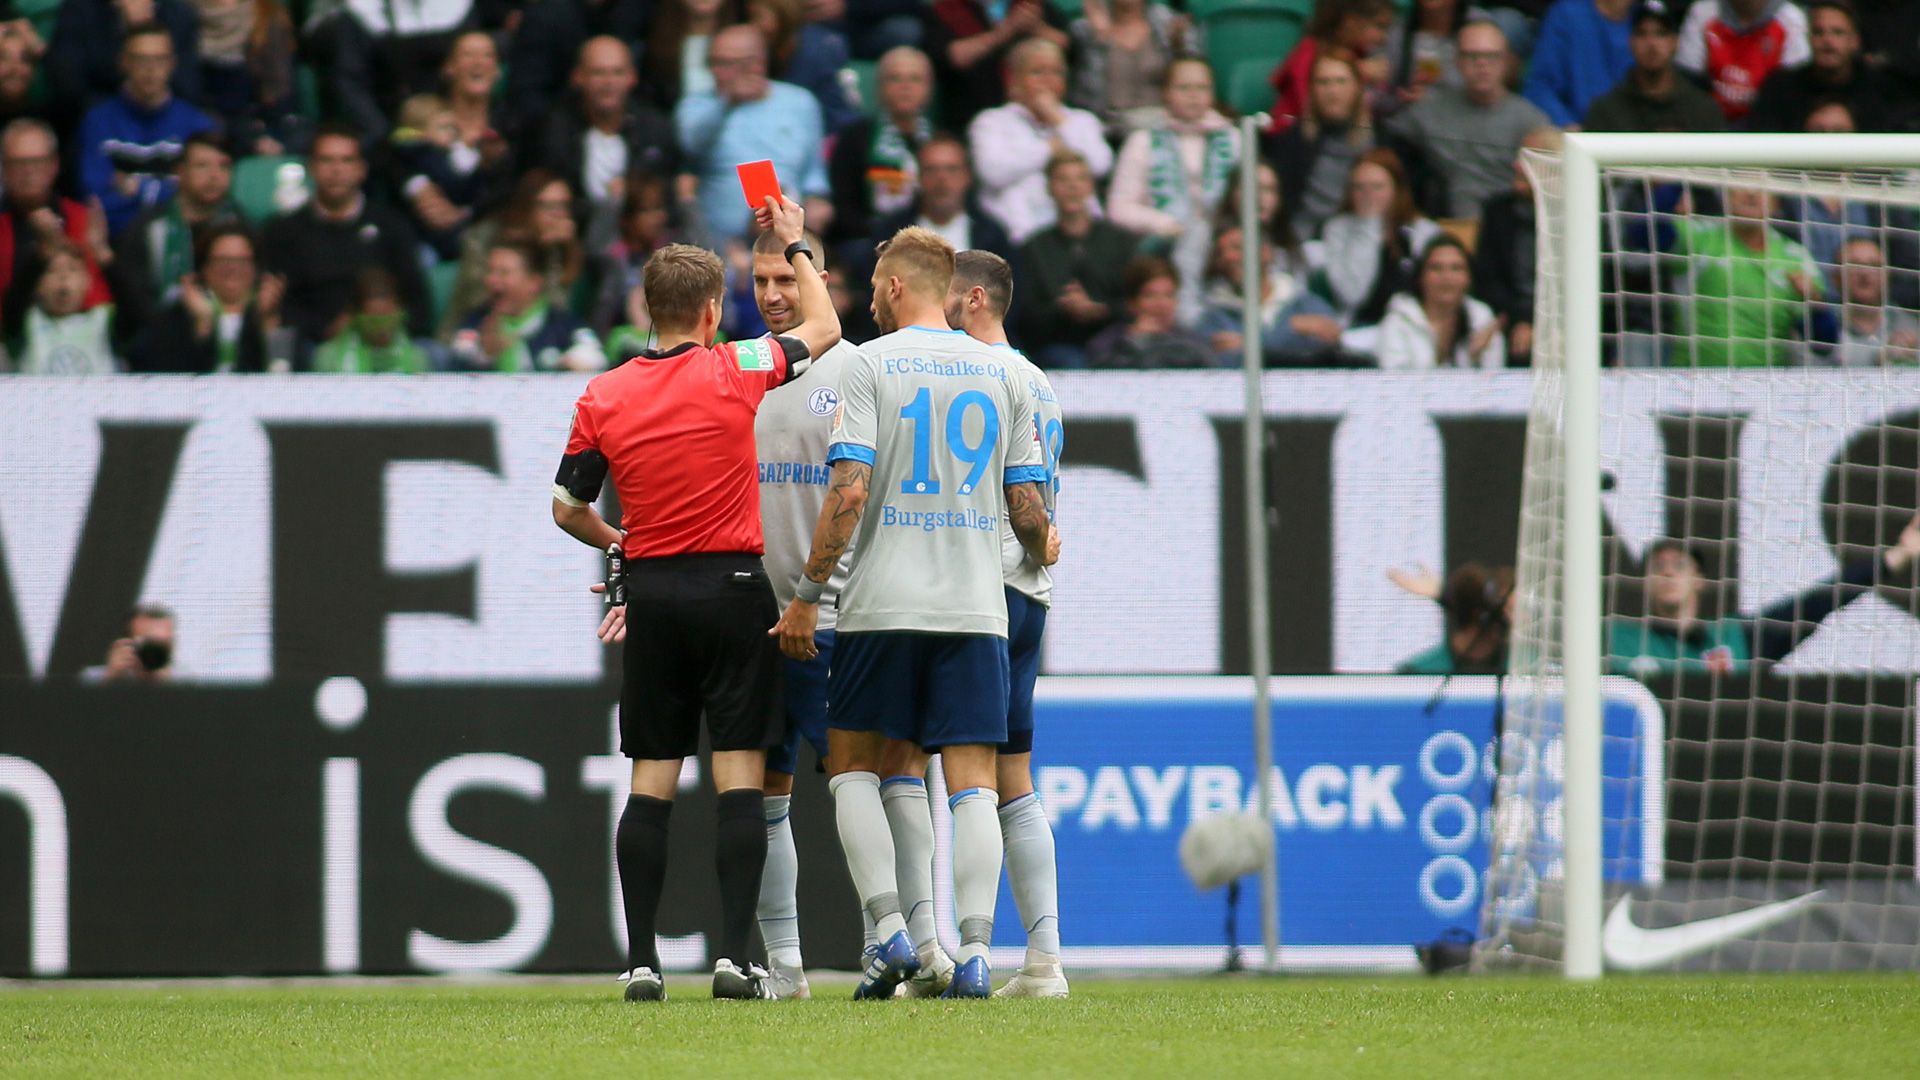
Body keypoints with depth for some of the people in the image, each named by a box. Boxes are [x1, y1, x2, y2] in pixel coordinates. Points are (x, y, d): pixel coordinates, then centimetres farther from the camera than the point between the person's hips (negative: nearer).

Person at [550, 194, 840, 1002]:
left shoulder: (603, 397, 0)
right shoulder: (736, 372, -6)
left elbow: (568, 508, 7)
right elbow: (823, 330, 12)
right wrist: (795, 245, 24)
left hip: (653, 593, 3)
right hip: (732, 587, -3)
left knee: (652, 780, 6)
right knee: (739, 776, -3)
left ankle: (641, 962, 3)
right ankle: (732, 956, -10)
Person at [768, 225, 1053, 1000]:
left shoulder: (871, 365, -3)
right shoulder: (1001, 373, 8)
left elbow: (849, 490, -12)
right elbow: (1026, 506, 8)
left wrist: (806, 595, -6)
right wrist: (1043, 552, 31)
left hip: (884, 607, -3)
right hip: (976, 608, 3)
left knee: (853, 764, 9)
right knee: (972, 780, 1)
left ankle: (891, 933, -6)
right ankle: (973, 952, -10)